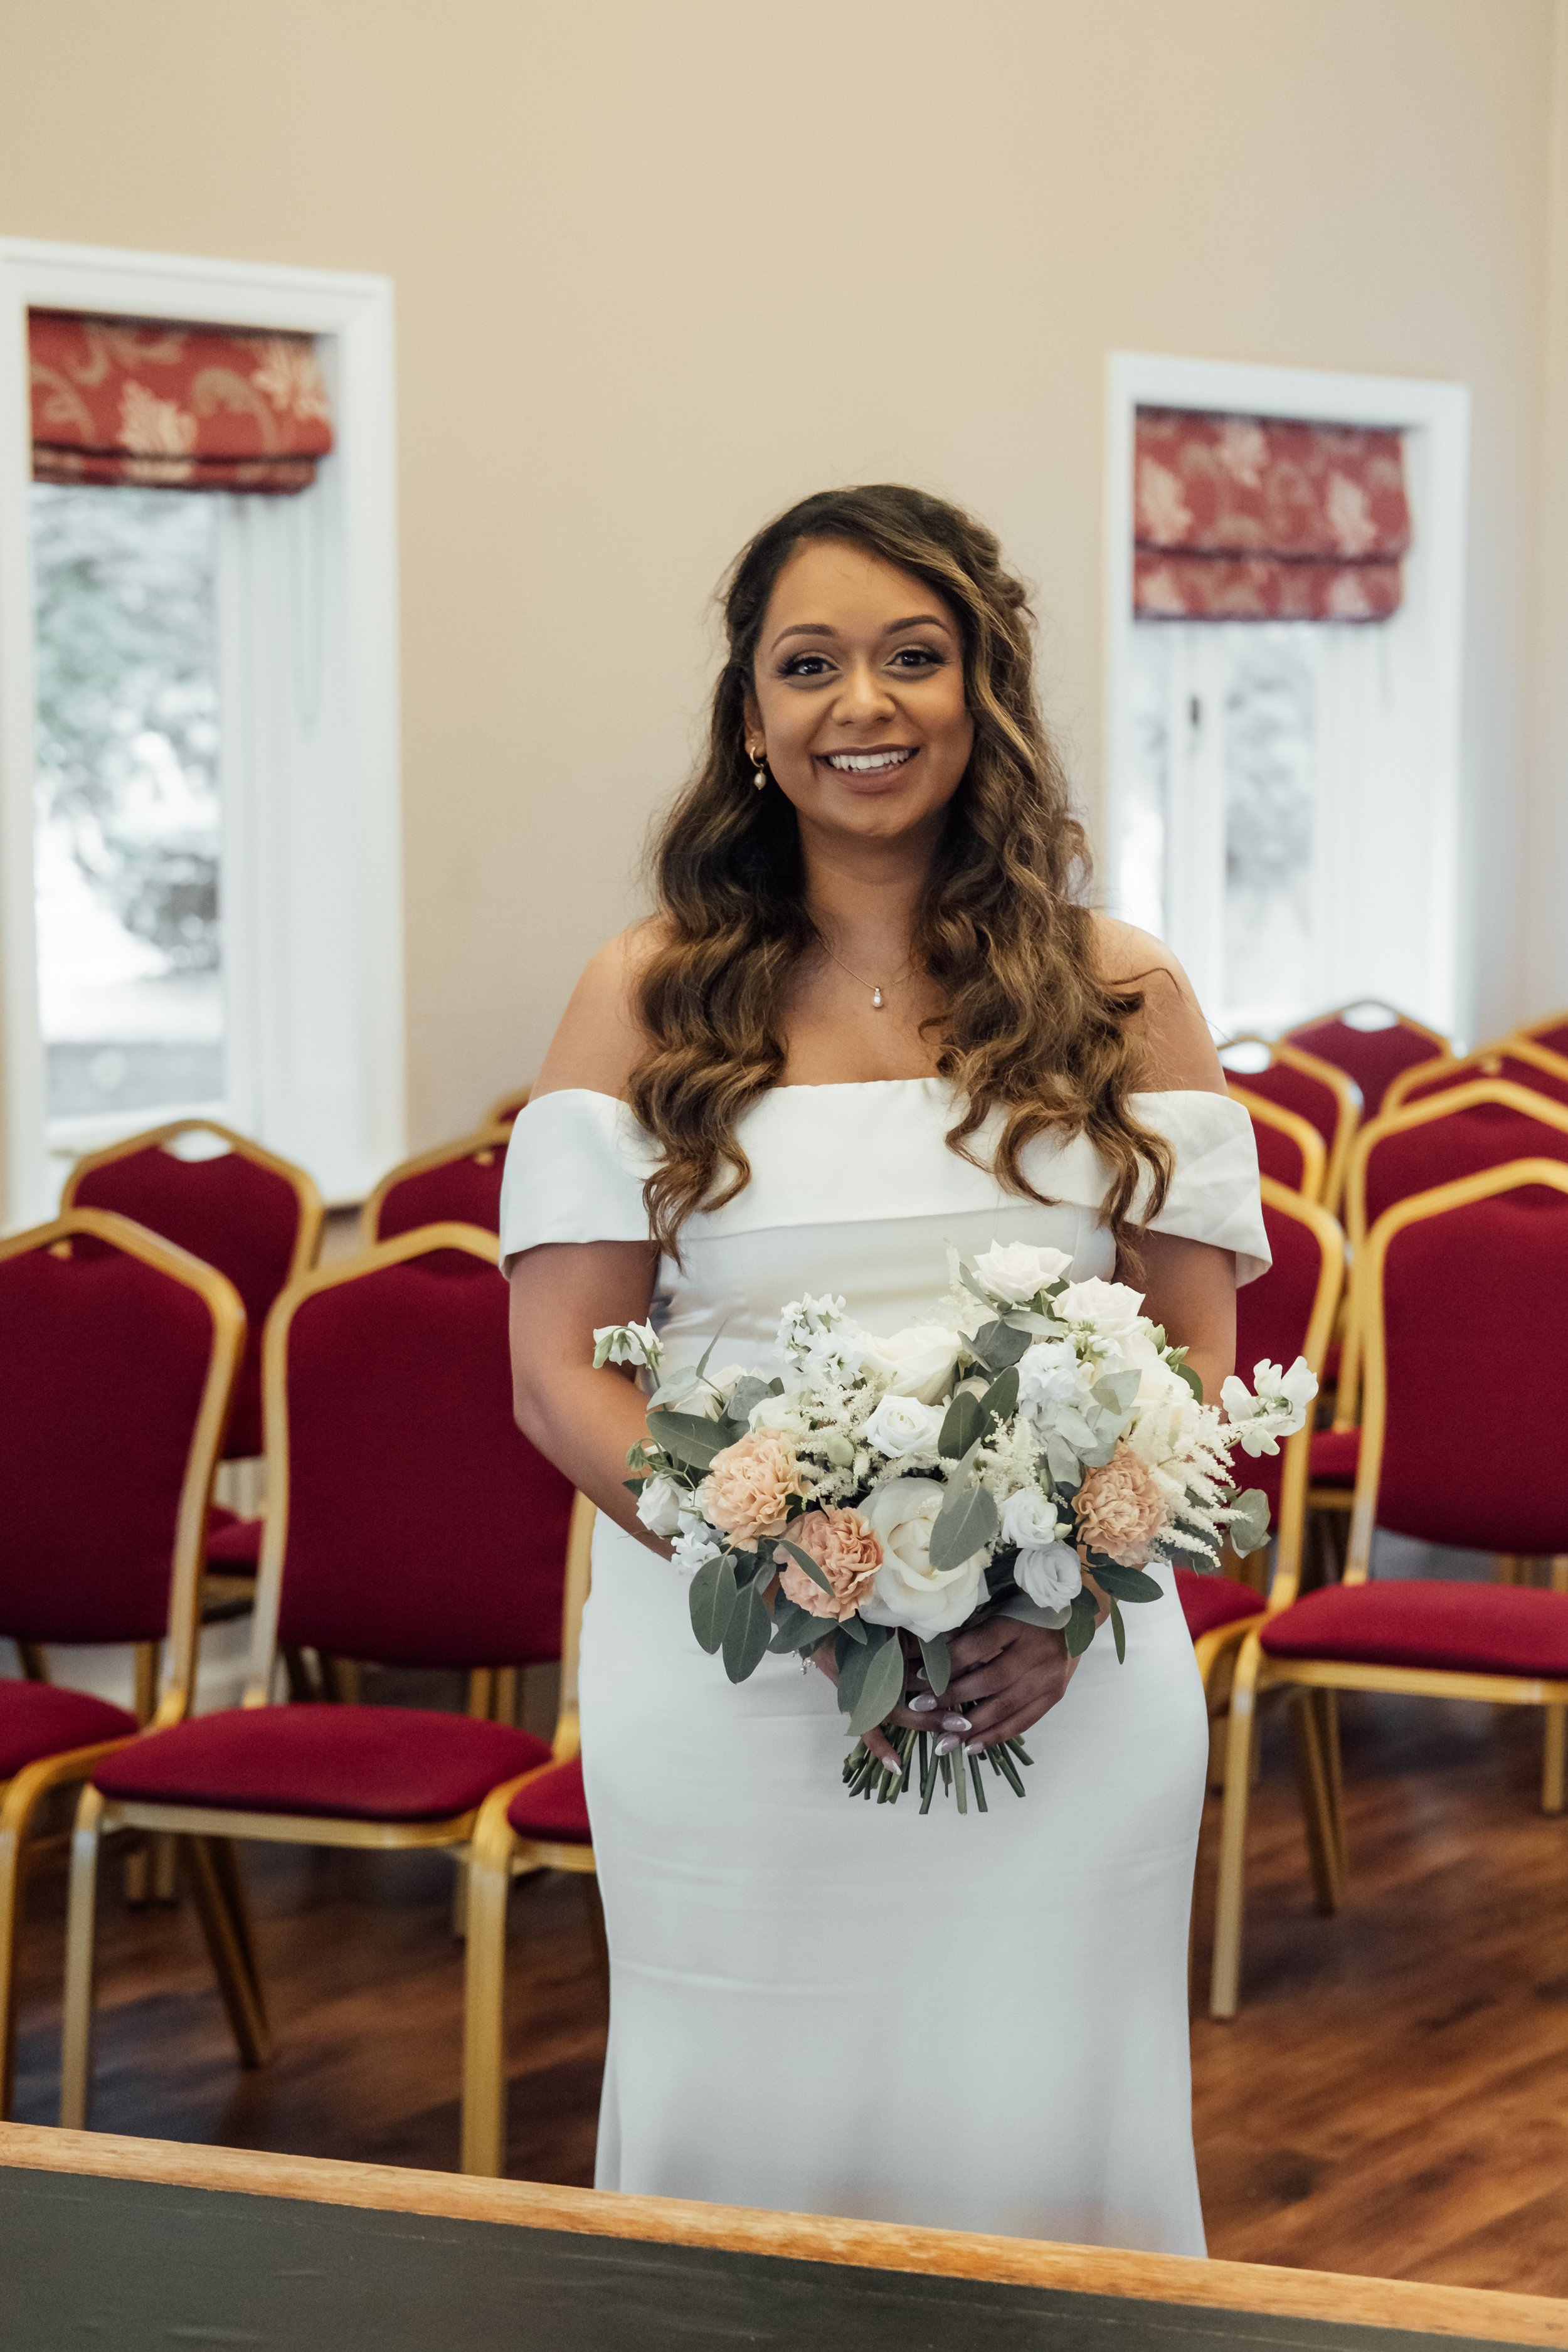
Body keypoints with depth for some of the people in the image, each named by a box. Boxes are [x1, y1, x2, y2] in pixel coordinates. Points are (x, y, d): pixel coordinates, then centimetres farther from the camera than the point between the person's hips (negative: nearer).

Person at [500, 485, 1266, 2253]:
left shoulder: (1119, 999, 6)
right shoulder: (648, 1001, 3)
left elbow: (1193, 1360, 5)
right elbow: (559, 1373, -1)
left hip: (1065, 1693, 1)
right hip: (726, 1692, 0)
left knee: (1037, 2157, 8)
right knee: (746, 2159, 7)